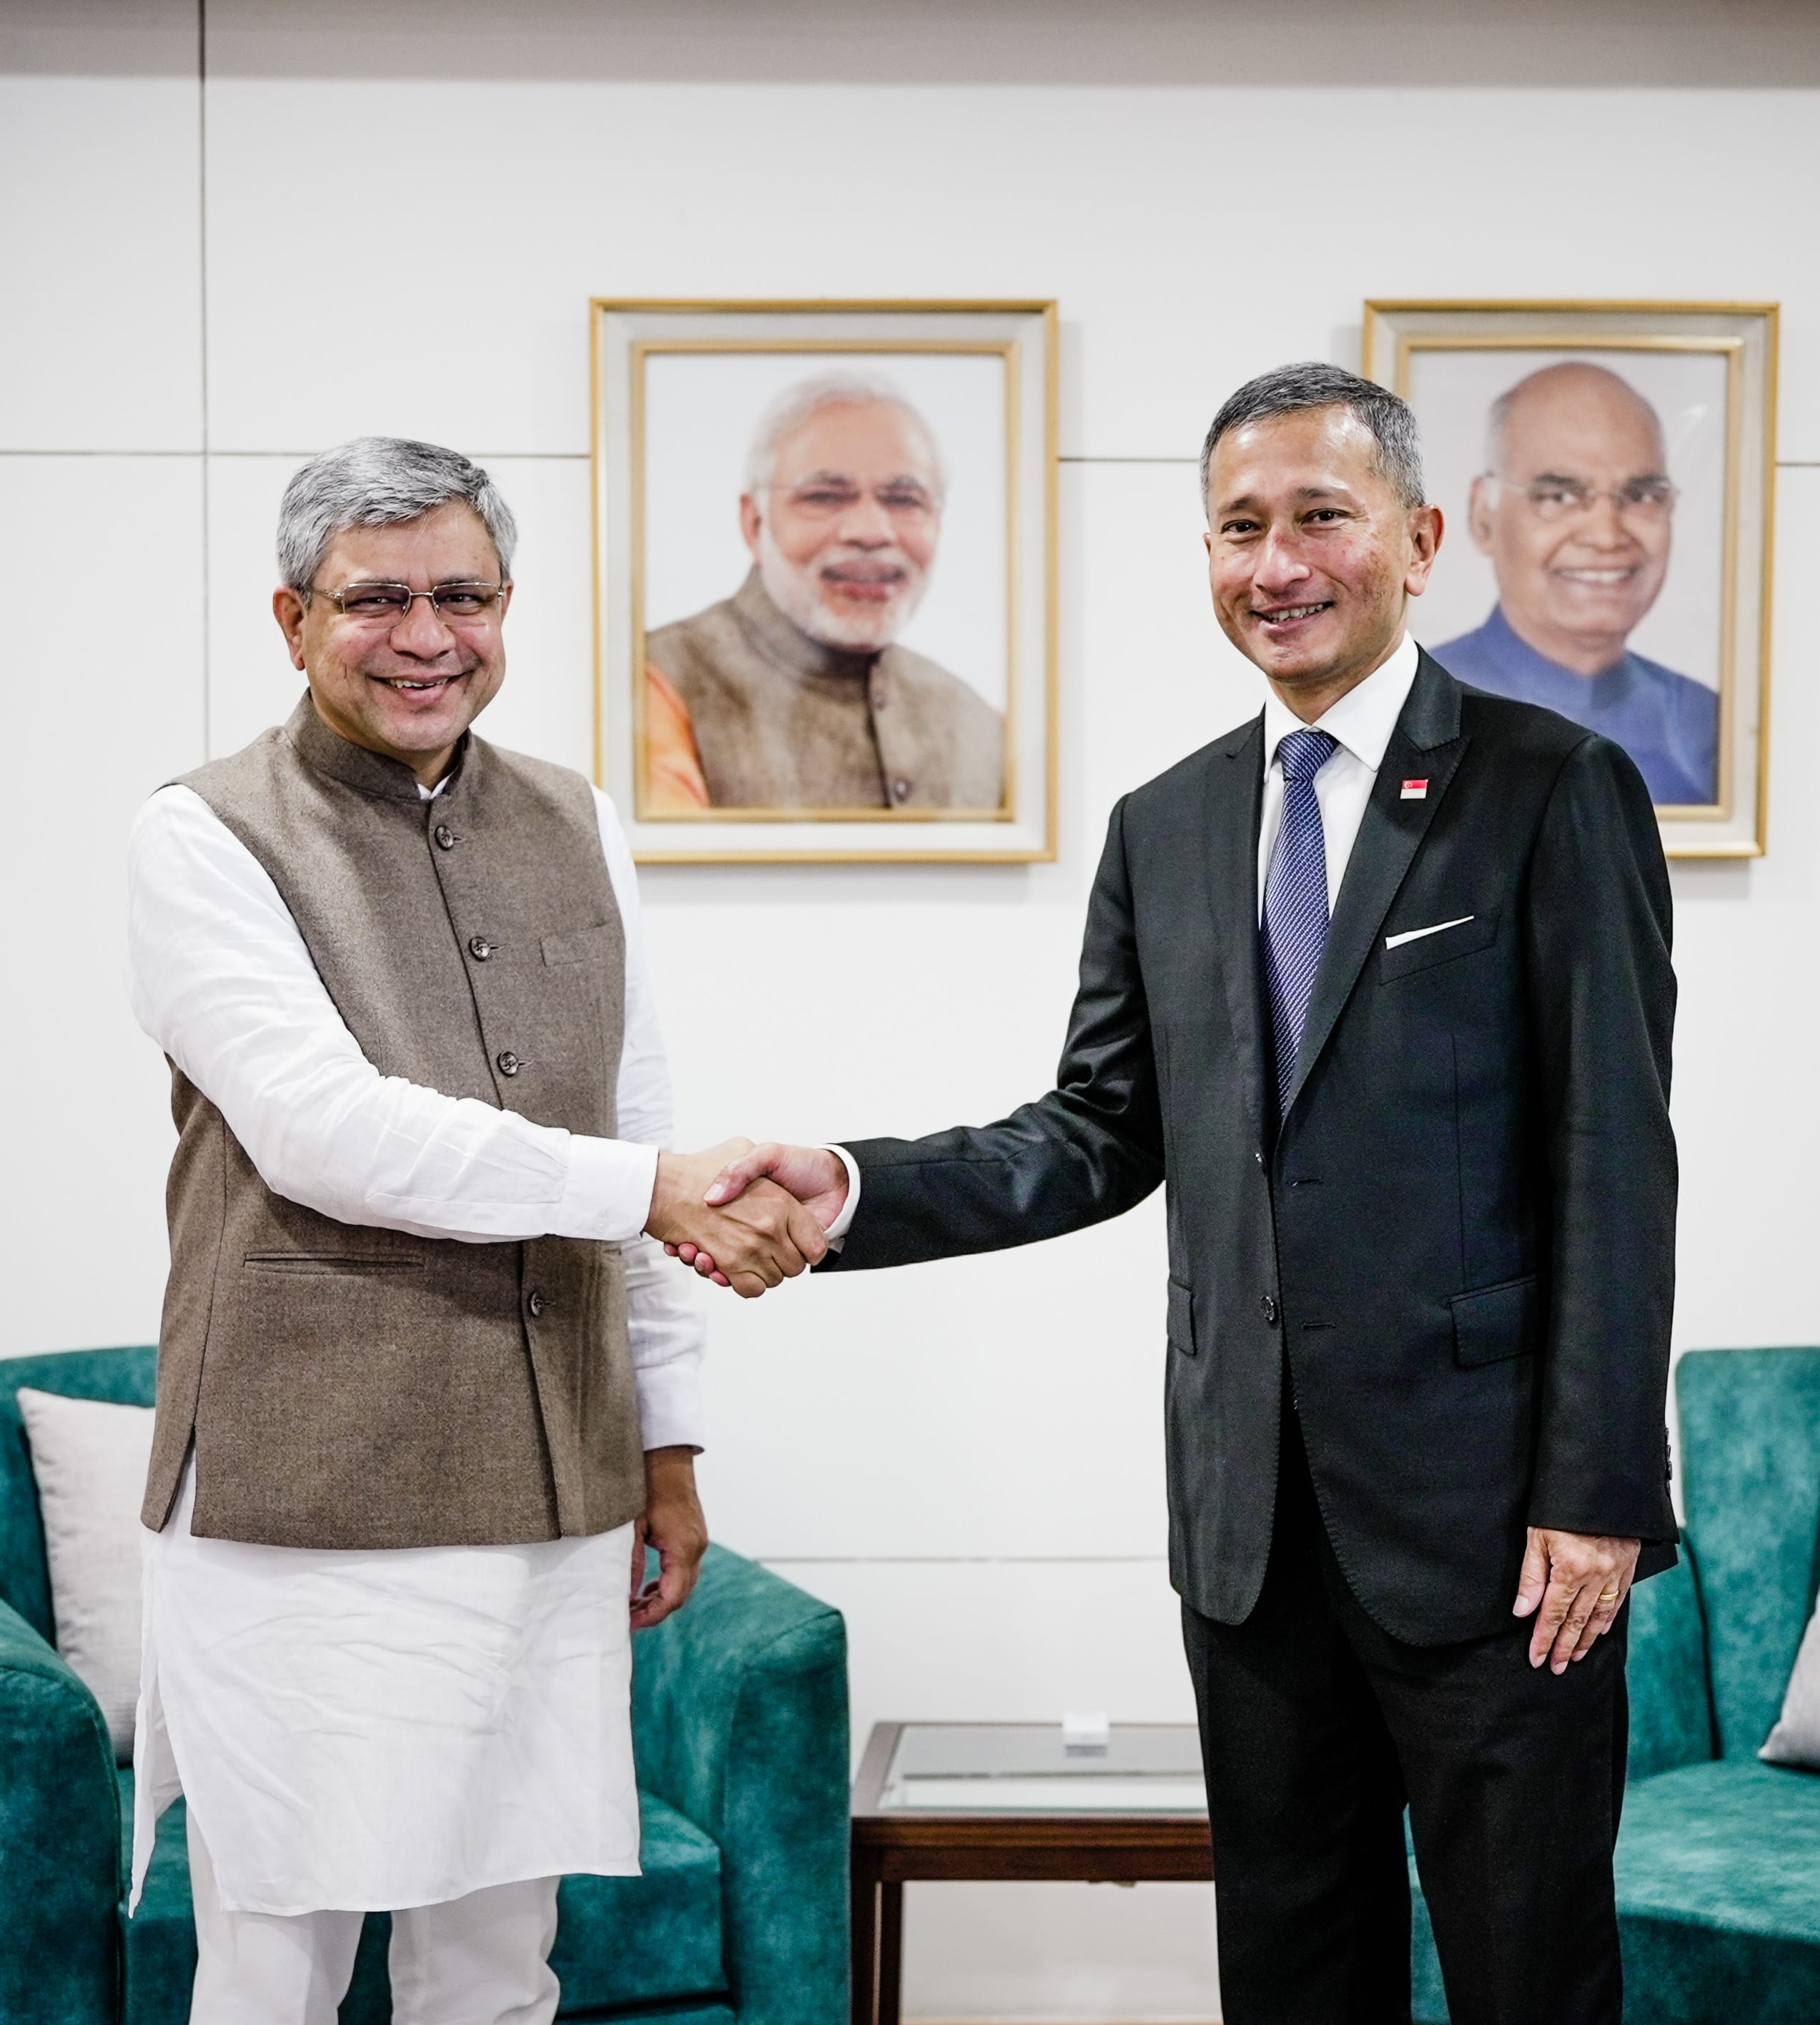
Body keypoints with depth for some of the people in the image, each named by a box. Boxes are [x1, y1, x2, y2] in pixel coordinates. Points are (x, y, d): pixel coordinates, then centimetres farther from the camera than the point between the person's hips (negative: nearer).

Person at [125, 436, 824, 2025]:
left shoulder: (578, 830, 13)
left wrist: (667, 1445, 15)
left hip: (553, 1505, 5)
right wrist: (651, 1186, -18)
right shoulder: (206, 838, -4)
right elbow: (326, 1133, -16)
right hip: (308, 1516, -4)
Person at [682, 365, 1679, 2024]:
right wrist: (855, 1189, -6)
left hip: (1486, 1509, -5)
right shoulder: (1164, 827, 11)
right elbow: (1103, 1136, 10)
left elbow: (1617, 1165, -9)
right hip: (1251, 1512, 5)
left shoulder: (1551, 791, -5)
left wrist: (1597, 1494, -14)